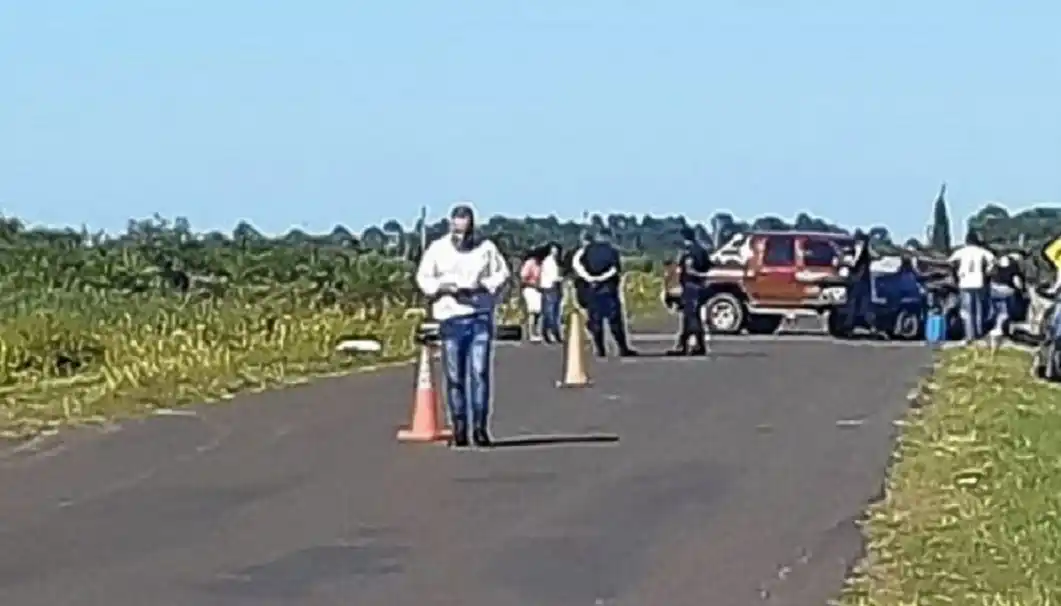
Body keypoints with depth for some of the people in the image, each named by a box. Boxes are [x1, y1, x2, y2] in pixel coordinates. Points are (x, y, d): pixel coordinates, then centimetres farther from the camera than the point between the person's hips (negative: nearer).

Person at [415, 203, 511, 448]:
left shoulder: (486, 248, 5)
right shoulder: (437, 249, 5)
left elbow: (502, 273, 7)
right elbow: (423, 278, 7)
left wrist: (483, 285, -11)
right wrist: (441, 286, -12)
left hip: (480, 317, -1)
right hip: (450, 318, 1)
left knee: (480, 372, -7)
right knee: (455, 377, 1)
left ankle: (480, 427, -4)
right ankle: (459, 428, 7)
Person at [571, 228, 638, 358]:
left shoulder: (586, 250, 7)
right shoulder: (613, 251, 3)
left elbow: (576, 263, -9)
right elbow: (617, 270, -10)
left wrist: (587, 277, -13)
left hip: (591, 289, 1)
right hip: (609, 289, -1)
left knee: (595, 321, 5)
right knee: (615, 321, 0)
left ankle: (600, 350, 1)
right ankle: (623, 349, -3)